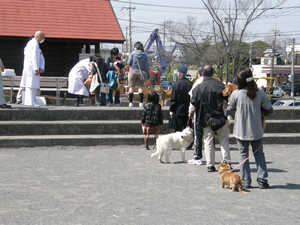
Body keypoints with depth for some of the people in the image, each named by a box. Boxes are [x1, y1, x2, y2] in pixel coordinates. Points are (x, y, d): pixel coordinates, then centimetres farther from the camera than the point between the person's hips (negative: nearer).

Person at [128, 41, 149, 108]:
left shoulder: (132, 53, -3)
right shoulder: (144, 54, 3)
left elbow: (129, 63, -4)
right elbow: (146, 65, 1)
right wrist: (148, 74, 5)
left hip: (133, 71, -1)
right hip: (141, 72, 1)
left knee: (131, 87, 5)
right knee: (140, 87, 5)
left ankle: (131, 102, 1)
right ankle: (141, 102, -2)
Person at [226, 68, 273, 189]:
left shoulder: (236, 94, -11)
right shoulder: (260, 93, -6)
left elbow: (229, 110, 0)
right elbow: (269, 109, 1)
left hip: (241, 131, -1)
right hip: (256, 130, 1)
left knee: (244, 155, 8)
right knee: (259, 154, 13)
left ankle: (246, 182, 7)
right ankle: (262, 180, 6)